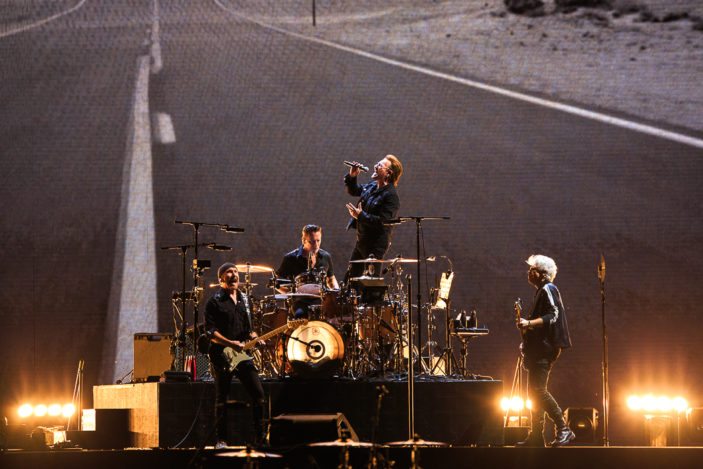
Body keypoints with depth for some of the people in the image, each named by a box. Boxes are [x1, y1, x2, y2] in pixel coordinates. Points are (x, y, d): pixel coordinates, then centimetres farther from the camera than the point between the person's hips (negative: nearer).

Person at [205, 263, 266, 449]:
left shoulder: (244, 300, 16)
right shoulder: (214, 301, -3)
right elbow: (210, 332, -10)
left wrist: (254, 338, 2)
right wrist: (230, 343, -20)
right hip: (221, 355, -5)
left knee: (258, 393, -3)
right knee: (222, 399, -1)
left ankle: (260, 436, 3)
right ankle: (221, 439, 7)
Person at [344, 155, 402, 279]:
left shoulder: (391, 196, -21)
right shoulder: (372, 186, 6)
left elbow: (382, 222, -28)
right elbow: (353, 191, 23)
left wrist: (360, 216, -24)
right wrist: (351, 177, 3)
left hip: (376, 245, -9)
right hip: (361, 241, 9)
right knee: (351, 276, 17)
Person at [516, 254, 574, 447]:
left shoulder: (548, 289, -8)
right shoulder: (541, 291, 23)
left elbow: (552, 316, -20)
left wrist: (529, 323, -27)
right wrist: (526, 324, 21)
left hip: (544, 349, -11)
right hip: (538, 350, 11)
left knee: (538, 390, -19)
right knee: (534, 391, 9)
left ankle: (564, 430, -19)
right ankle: (536, 436, 10)